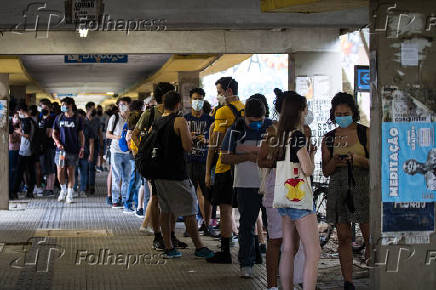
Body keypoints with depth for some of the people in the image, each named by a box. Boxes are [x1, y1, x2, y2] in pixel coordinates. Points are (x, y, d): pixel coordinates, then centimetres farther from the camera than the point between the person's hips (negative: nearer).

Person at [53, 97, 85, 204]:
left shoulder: (77, 119, 1)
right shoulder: (59, 118, 6)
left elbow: (81, 135, 5)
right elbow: (54, 133, 11)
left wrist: (82, 148, -4)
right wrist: (58, 143, -6)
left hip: (73, 150, -1)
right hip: (61, 150, 1)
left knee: (71, 173, 1)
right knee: (60, 172, -2)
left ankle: (69, 195, 9)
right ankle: (63, 190, 22)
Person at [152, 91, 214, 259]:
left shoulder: (156, 123, 8)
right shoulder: (180, 121, -13)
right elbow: (188, 147, -17)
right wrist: (188, 135, 0)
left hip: (160, 174, 7)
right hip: (177, 174, -7)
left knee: (165, 211, 12)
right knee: (189, 212, 2)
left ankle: (168, 247, 13)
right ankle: (199, 247, 8)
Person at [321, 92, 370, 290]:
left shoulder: (365, 133, 3)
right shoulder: (329, 138, 10)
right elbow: (326, 171, 11)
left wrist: (357, 159, -16)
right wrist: (335, 161, -9)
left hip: (364, 188, -2)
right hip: (339, 190, 3)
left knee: (370, 236, -7)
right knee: (343, 238, 2)